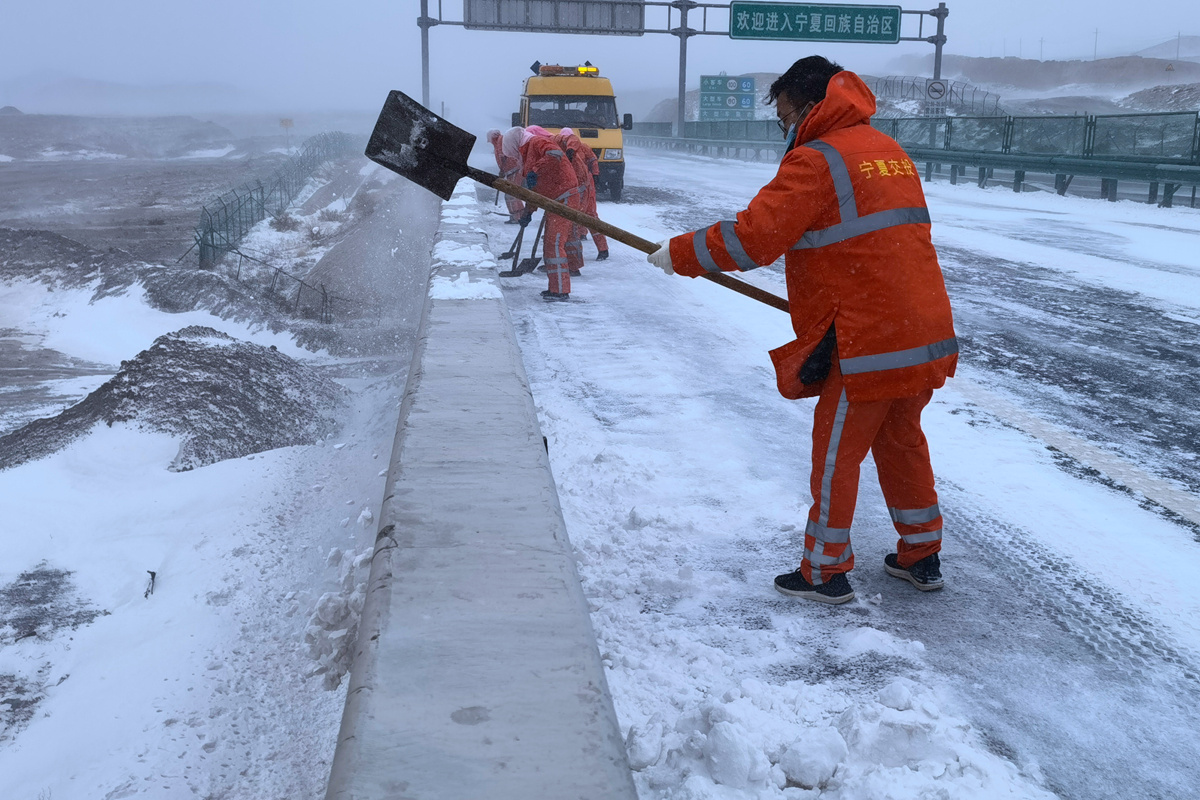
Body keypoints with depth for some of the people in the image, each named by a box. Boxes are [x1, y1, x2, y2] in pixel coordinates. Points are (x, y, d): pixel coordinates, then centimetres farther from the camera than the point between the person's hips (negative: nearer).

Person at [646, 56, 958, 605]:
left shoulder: (817, 160, -12)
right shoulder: (888, 152, 16)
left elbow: (752, 237, -18)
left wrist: (679, 254, -7)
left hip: (870, 340, -8)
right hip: (927, 331, 8)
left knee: (836, 451, 5)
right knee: (901, 440, 22)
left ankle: (825, 572, 16)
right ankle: (921, 556, 32)